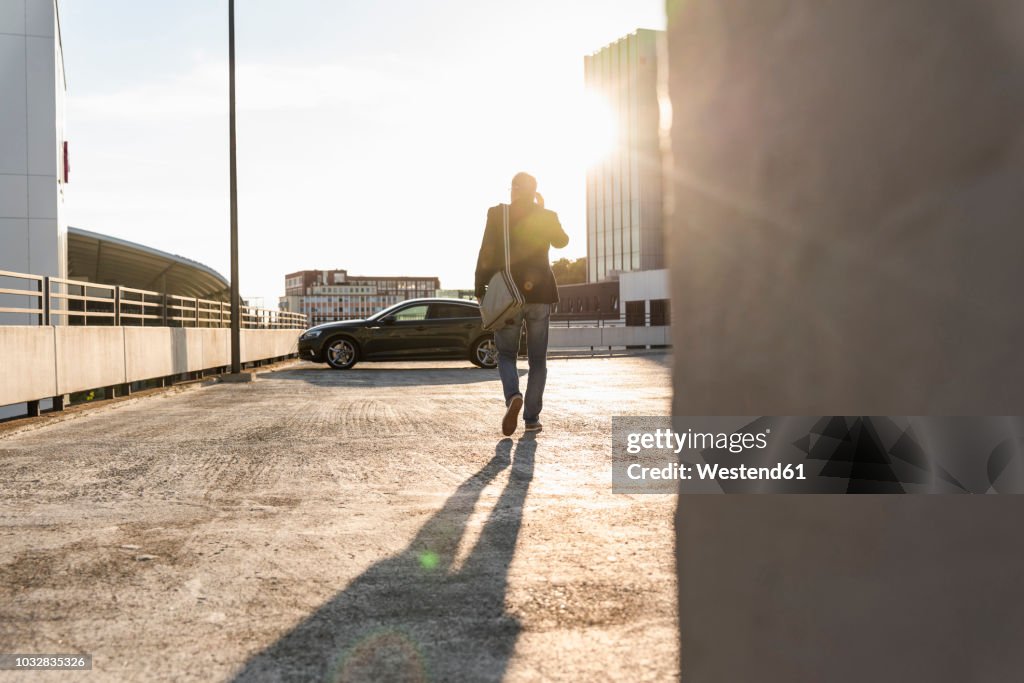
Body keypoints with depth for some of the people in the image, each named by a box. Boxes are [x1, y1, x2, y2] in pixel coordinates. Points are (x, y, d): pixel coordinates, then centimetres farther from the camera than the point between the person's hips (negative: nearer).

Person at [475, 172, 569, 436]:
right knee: (537, 359, 10)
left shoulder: (497, 214, -3)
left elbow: (486, 254, -7)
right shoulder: (547, 216, 2)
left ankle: (513, 397, -15)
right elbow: (561, 241, 20)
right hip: (540, 294, 1)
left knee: (506, 354, 12)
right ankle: (532, 417, 5)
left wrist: (480, 291, -2)